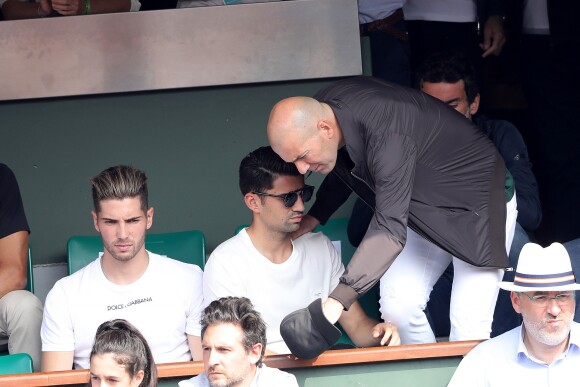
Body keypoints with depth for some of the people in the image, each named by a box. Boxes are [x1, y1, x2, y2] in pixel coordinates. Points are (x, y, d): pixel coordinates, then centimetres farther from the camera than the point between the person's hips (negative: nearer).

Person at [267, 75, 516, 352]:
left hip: (478, 206, -8)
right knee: (397, 302, -4)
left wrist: (337, 301, -53)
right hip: (424, 207, 8)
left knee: (468, 326, -14)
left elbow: (391, 231, -46)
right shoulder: (322, 109, -13)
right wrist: (312, 218, 2)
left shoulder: (387, 139, -40)